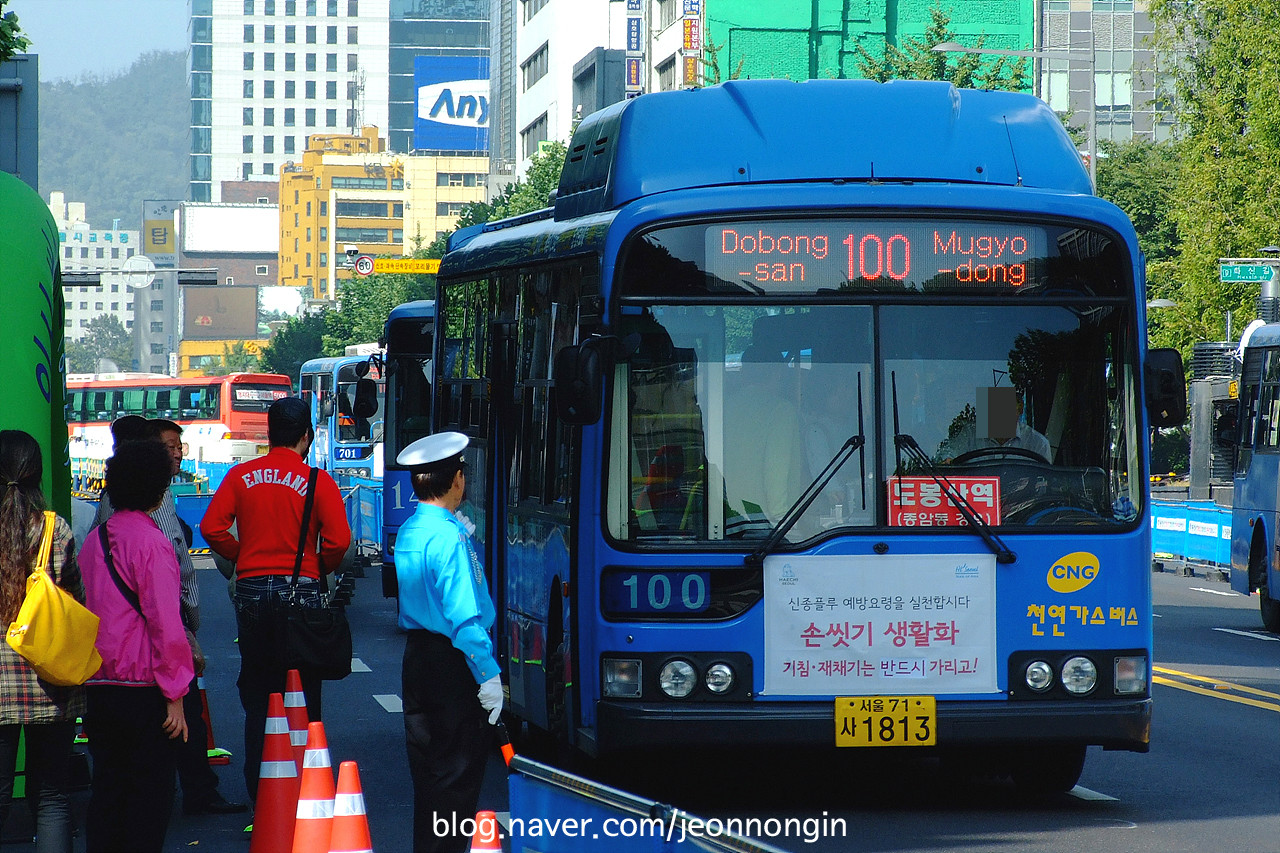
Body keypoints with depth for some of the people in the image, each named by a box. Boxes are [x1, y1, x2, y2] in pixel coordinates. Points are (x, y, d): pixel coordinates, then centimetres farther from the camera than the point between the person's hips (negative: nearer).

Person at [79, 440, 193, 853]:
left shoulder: (94, 540, 9)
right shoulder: (151, 541, -12)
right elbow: (165, 622, -16)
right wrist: (175, 695, -12)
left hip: (97, 689, 7)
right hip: (142, 690, -7)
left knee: (107, 788, 11)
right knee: (150, 792, -2)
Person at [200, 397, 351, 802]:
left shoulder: (241, 476, 3)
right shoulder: (317, 481, -4)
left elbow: (212, 528, -2)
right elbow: (338, 541, -11)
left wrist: (243, 557, 12)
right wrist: (319, 569, 8)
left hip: (251, 588, 2)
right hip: (300, 589, -2)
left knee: (257, 694, 9)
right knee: (303, 694, 5)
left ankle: (259, 794, 9)